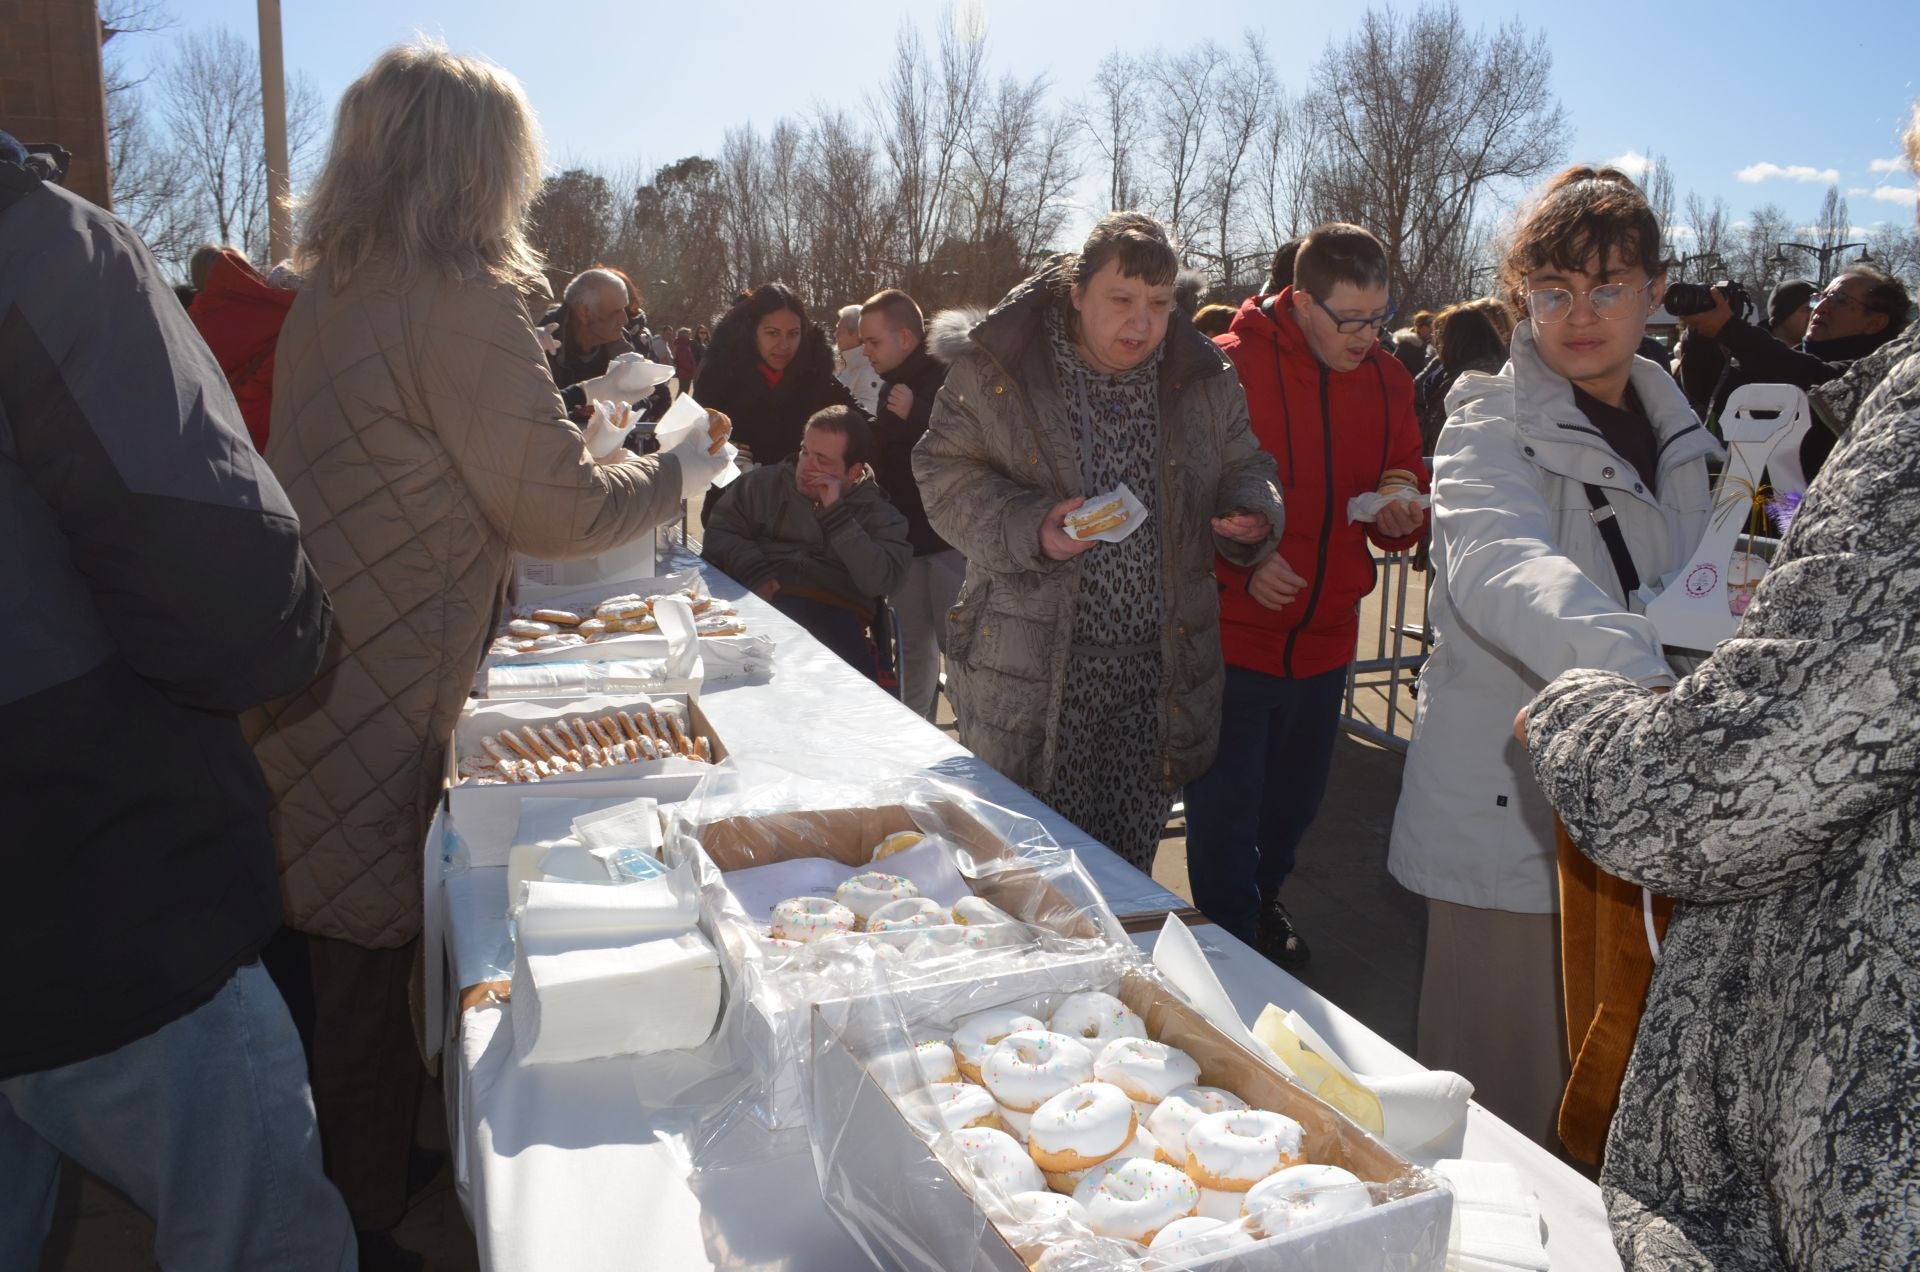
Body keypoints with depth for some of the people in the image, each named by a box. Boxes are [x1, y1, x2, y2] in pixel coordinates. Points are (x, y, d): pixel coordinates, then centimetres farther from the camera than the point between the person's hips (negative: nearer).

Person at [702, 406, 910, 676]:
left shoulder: (880, 515, 13)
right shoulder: (763, 482, 21)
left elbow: (880, 582, -4)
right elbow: (719, 533, 12)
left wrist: (835, 512, -5)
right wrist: (754, 572, -7)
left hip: (829, 613, -2)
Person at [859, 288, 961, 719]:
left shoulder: (946, 377, -14)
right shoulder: (892, 384, 14)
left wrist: (915, 413, -27)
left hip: (947, 537, -8)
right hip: (904, 534, 9)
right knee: (914, 645, 17)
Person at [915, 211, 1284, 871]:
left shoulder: (1203, 376, 5)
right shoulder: (996, 369, -6)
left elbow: (1244, 465, 17)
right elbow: (945, 473, -5)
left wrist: (1253, 511, -7)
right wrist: (1028, 528, -21)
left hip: (1160, 668, 3)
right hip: (1029, 671, -3)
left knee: (1131, 862, 16)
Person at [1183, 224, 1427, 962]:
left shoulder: (1387, 380, 4)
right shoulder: (1230, 367, -14)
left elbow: (1407, 481, 14)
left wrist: (1404, 513, -9)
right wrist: (1241, 561, -24)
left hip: (1325, 637, 6)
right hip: (1233, 633, -6)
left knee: (1296, 796, 23)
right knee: (1226, 806, 5)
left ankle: (1262, 899, 48)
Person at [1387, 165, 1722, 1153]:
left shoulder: (1675, 433, 12)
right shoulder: (1492, 423, -9)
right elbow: (1502, 565, -32)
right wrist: (1639, 673, -48)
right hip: (1510, 812, -6)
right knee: (1502, 1091, 1)